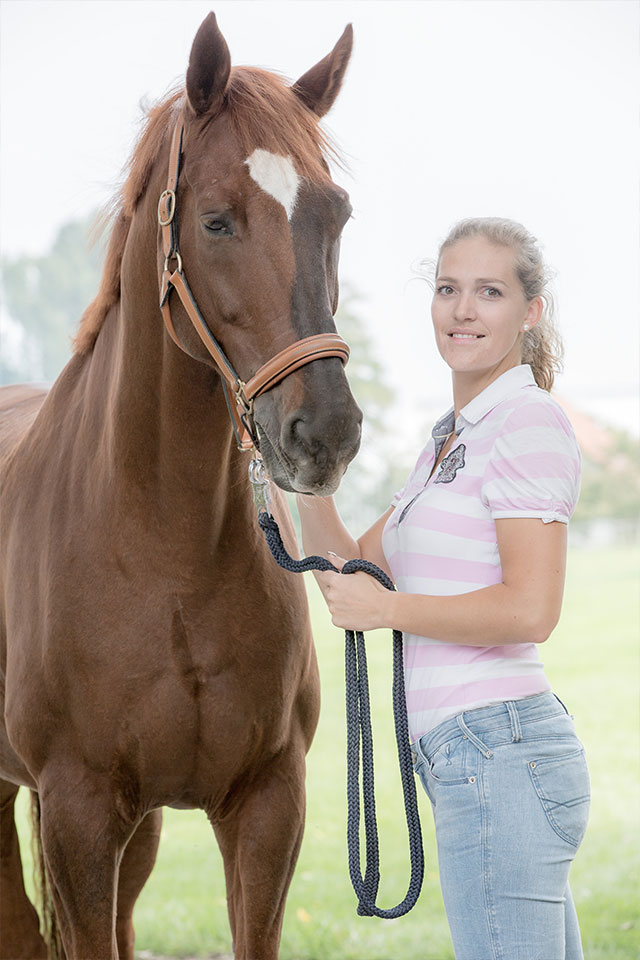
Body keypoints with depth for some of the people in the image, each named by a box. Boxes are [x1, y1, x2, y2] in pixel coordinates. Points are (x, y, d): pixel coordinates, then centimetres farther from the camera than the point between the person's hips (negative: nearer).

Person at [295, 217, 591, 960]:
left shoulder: (528, 421, -11)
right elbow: (355, 569, 20)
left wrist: (385, 608, -12)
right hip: (490, 756, 10)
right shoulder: (452, 438, 18)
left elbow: (529, 610, -21)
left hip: (496, 752, -10)